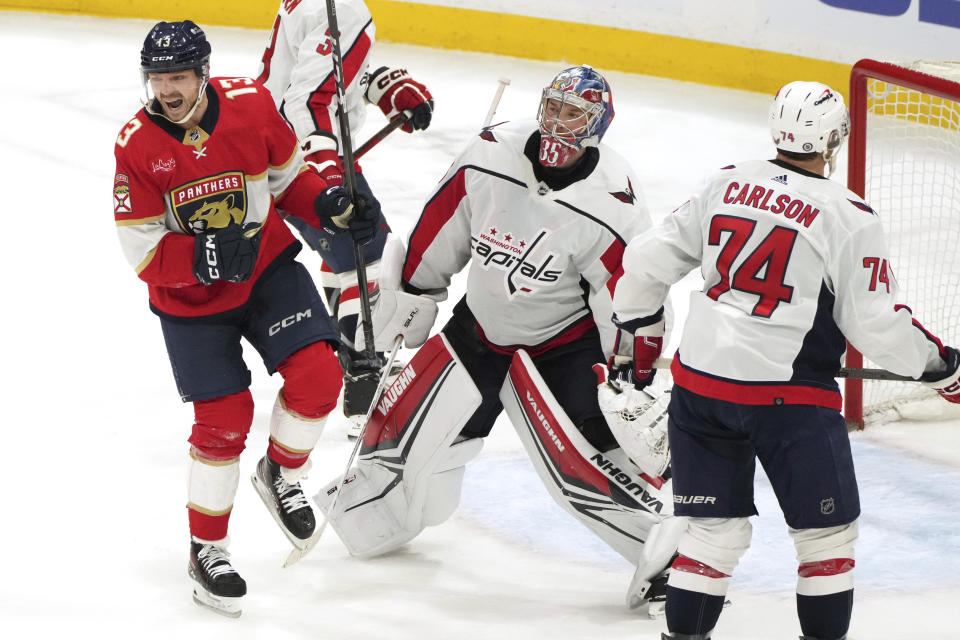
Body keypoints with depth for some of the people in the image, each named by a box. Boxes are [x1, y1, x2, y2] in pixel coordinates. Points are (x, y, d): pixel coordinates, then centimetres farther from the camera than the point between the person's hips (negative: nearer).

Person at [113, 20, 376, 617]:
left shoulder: (251, 104, -14)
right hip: (190, 299, -2)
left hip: (268, 264, 2)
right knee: (224, 419, -4)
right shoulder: (137, 146, -18)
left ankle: (281, 473, 17)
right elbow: (144, 253, -17)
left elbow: (288, 174, 4)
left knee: (317, 374, -14)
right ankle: (207, 548, 15)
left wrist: (327, 204, -15)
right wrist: (204, 257, -34)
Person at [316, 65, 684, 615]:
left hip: (562, 343, -4)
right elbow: (435, 240, 1)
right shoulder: (489, 157, -13)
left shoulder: (611, 207, -23)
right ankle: (366, 513, 35)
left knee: (583, 463, -17)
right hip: (480, 326, 4)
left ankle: (670, 550, -4)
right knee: (407, 427, 7)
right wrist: (402, 309, 9)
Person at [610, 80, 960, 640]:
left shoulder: (727, 184, 5)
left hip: (700, 379, 5)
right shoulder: (847, 216, -10)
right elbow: (877, 324, -10)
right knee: (828, 531, 10)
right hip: (788, 395, -5)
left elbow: (647, 261, 10)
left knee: (717, 527, 15)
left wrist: (640, 331, 26)